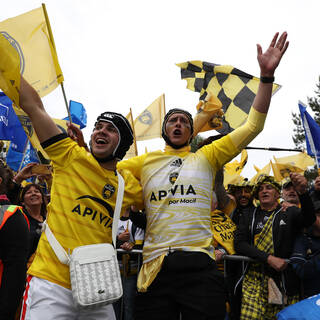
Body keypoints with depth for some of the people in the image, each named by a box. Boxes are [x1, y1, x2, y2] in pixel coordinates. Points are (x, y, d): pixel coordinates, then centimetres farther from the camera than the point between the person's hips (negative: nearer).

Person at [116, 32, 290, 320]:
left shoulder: (206, 157, 12)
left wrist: (267, 75, 1)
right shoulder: (145, 162, 15)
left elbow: (253, 125, 8)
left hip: (199, 266, -1)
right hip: (156, 267, 1)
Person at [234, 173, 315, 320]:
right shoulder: (248, 217, 14)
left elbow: (309, 219, -12)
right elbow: (239, 243, 0)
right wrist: (269, 258, -14)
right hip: (254, 279, 1)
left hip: (284, 281, 0)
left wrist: (303, 192, -32)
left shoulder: (290, 213, 10)